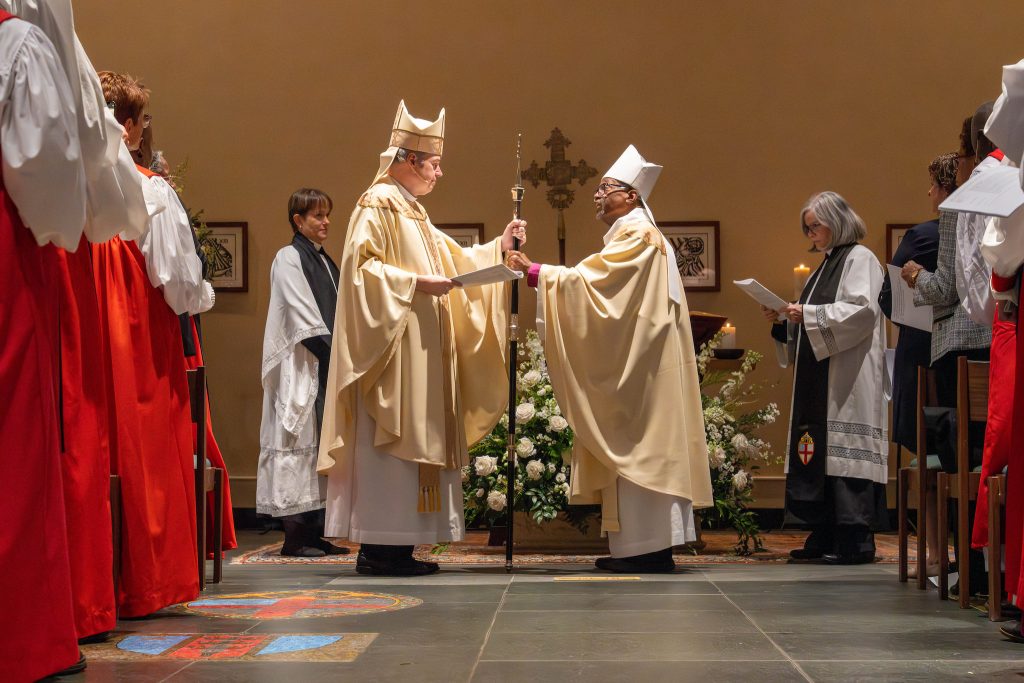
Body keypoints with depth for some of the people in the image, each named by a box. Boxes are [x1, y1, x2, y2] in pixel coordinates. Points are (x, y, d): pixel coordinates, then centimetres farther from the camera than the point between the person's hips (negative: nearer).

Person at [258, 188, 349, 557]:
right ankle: (296, 536, -4)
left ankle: (315, 532, 10)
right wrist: (336, 355, -14)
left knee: (322, 445, 6)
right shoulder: (288, 258, -5)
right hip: (302, 370, -8)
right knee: (301, 442, -7)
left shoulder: (325, 261, 18)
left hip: (327, 368, 8)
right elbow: (304, 319, -12)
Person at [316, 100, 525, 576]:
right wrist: (415, 283, -20)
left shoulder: (412, 213, 22)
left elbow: (452, 260, 25)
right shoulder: (377, 204, -7)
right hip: (389, 346, -10)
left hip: (419, 351, 10)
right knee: (388, 440, -10)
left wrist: (498, 247, 16)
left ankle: (393, 545, 9)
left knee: (409, 441, 7)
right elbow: (362, 266, -17)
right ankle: (379, 548, -8)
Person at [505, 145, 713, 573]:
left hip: (639, 365, -10)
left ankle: (647, 549, -8)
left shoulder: (636, 235, -11)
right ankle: (650, 546, 11)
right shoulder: (634, 233, 21)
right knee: (639, 449, 9)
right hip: (635, 361, 10)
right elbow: (606, 292, 22)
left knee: (637, 447, -9)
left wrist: (535, 272, -16)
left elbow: (587, 279, -19)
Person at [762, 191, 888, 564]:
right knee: (817, 452, 5)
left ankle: (856, 540, -10)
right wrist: (785, 318, 7)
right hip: (817, 379, 9)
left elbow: (862, 310, -18)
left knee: (844, 453, -11)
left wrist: (808, 314, -18)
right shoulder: (826, 266, 22)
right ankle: (824, 536, 8)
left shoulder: (860, 259, -4)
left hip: (847, 378, -9)